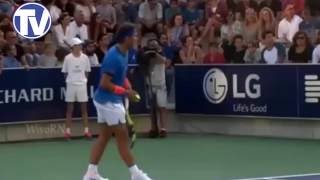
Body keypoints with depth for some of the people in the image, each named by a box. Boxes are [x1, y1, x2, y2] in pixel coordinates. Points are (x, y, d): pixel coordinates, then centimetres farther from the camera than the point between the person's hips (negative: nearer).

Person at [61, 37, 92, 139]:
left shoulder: (85, 57, 0)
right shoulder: (68, 58, -5)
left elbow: (87, 71, 9)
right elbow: (65, 72, 3)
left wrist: (83, 80, 3)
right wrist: (70, 80, 0)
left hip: (82, 85, 1)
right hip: (71, 85, -1)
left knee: (84, 109, 5)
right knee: (69, 109, 4)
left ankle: (86, 130, 9)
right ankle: (68, 131, 7)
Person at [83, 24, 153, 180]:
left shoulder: (122, 54, 7)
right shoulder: (114, 57, -22)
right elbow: (105, 83, -23)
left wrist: (129, 89, 2)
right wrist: (125, 92, -19)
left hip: (106, 101, 10)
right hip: (109, 101, -10)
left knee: (104, 137, 11)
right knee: (123, 137, -2)